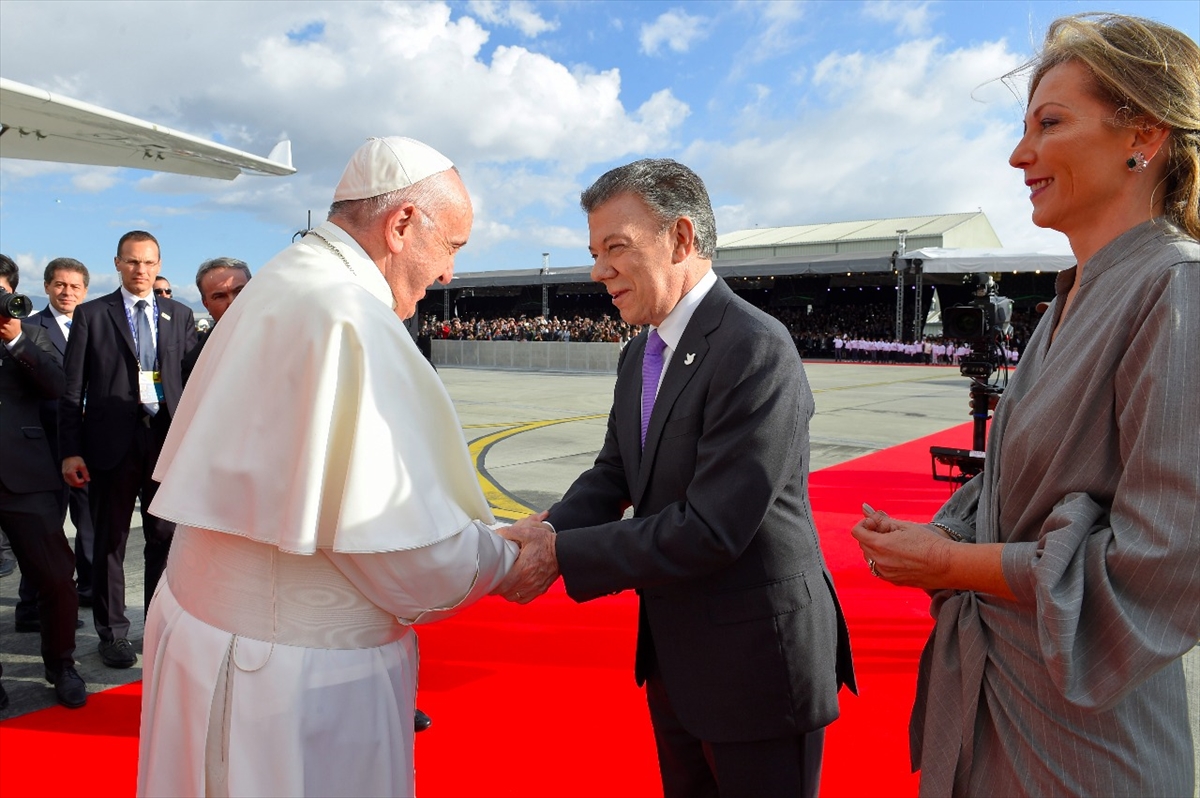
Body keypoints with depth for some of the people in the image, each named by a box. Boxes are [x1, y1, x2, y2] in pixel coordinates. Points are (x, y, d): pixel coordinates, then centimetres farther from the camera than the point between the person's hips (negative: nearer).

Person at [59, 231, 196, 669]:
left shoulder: (180, 316, 9)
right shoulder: (91, 315, 4)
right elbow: (72, 390, 1)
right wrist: (71, 450, -6)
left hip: (168, 438, 2)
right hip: (112, 442, -1)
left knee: (166, 539, 8)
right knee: (110, 541, 8)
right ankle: (113, 633, 22)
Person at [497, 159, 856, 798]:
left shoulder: (756, 349, -23)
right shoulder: (640, 356, 7)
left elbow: (711, 530, -27)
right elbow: (613, 475, 7)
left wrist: (562, 557, -23)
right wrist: (549, 529, -13)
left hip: (755, 658, -8)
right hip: (672, 649, 8)